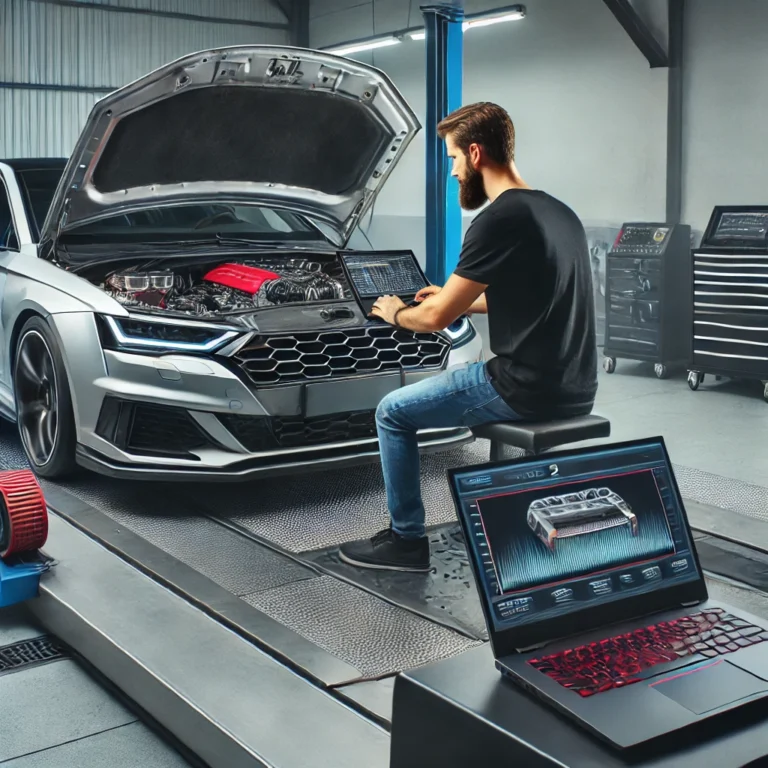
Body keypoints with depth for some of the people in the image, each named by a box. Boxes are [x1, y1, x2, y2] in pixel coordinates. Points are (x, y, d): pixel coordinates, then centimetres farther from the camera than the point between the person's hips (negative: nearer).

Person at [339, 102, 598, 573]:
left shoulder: (500, 219, -15)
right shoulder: (559, 212, 13)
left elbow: (438, 318, -11)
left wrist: (395, 312, 10)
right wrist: (461, 298, 30)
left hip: (529, 388, -9)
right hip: (576, 391, 9)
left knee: (394, 412, 6)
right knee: (482, 384, 37)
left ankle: (407, 540, 15)